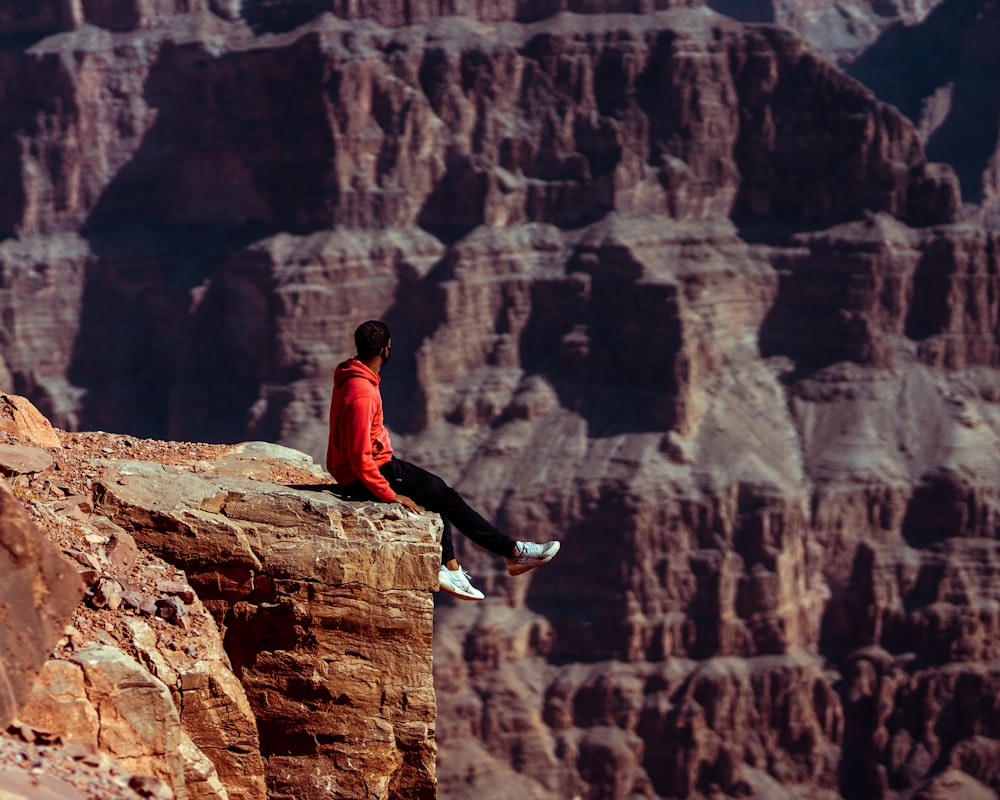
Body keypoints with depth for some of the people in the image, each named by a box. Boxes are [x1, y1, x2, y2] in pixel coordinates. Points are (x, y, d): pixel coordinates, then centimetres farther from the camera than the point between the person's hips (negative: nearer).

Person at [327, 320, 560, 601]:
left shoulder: (351, 376, 4)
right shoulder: (361, 394, -29)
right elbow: (360, 458, -30)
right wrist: (390, 495, -23)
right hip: (364, 479, -10)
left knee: (436, 491, 15)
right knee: (445, 496, -2)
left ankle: (448, 567, 17)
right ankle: (513, 551, 7)